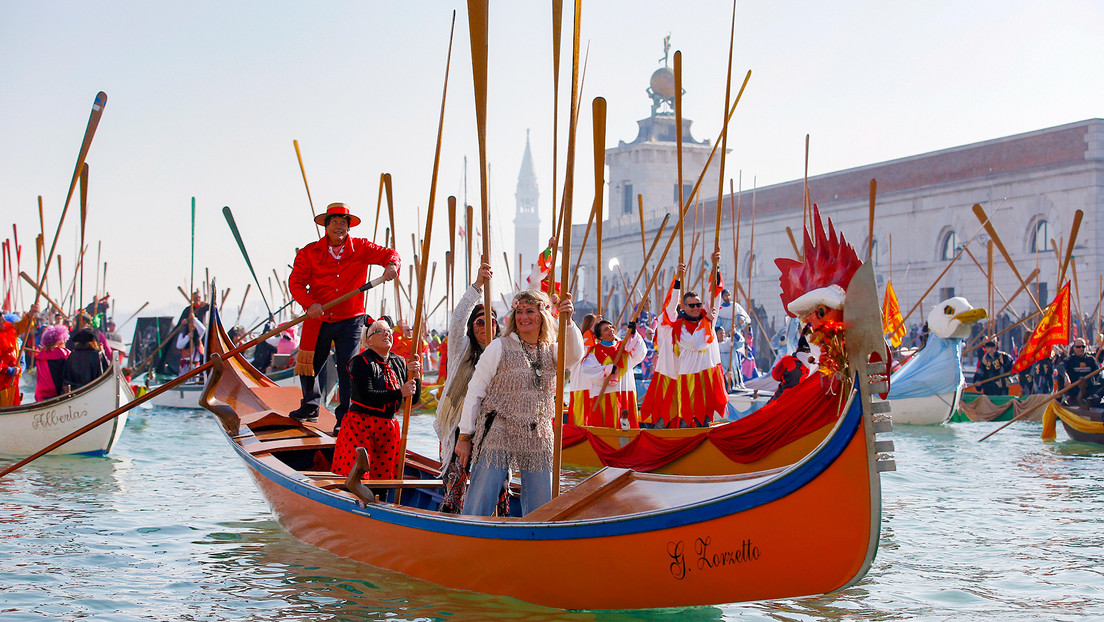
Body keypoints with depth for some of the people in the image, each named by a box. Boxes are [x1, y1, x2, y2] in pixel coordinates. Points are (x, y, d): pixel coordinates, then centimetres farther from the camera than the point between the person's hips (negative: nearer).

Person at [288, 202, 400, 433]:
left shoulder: (360, 248, -1)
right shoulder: (309, 253, -3)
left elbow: (388, 253, 0)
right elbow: (296, 282, -9)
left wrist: (391, 265, -25)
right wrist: (309, 303, -26)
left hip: (349, 320, -1)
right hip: (318, 319, 1)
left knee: (347, 369, -6)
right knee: (308, 365, 10)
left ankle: (345, 419, 5)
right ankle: (310, 407, 36)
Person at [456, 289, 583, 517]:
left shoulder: (551, 351, 9)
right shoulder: (500, 347, -1)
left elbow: (575, 356, -14)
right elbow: (474, 392, 0)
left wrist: (568, 321, -25)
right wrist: (465, 436, -2)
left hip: (538, 441, 4)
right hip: (497, 437, -3)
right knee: (478, 508, -6)